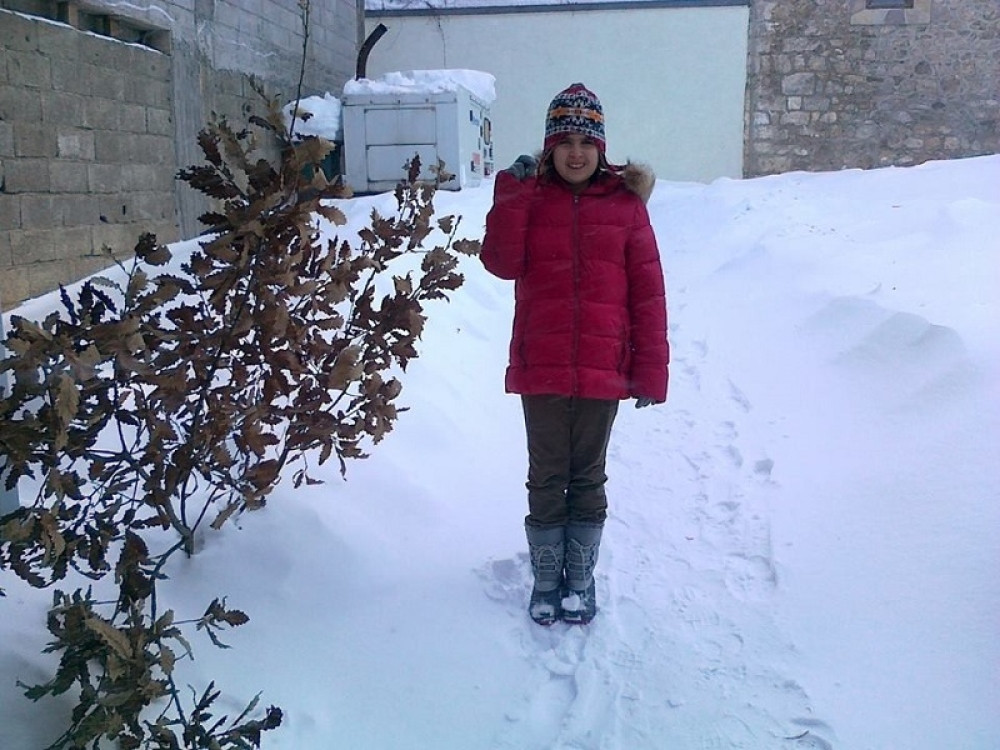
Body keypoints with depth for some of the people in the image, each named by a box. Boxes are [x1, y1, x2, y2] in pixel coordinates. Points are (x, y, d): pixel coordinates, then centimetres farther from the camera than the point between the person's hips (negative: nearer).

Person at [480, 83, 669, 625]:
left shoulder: (625, 204, 1)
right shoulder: (529, 198, 4)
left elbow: (648, 293, -1)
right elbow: (501, 262, -11)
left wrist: (650, 371, -4)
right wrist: (512, 194, -14)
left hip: (602, 371, 0)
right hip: (540, 369, 1)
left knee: (588, 478, 12)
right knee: (547, 478, 11)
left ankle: (580, 579, 28)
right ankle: (546, 580, 26)